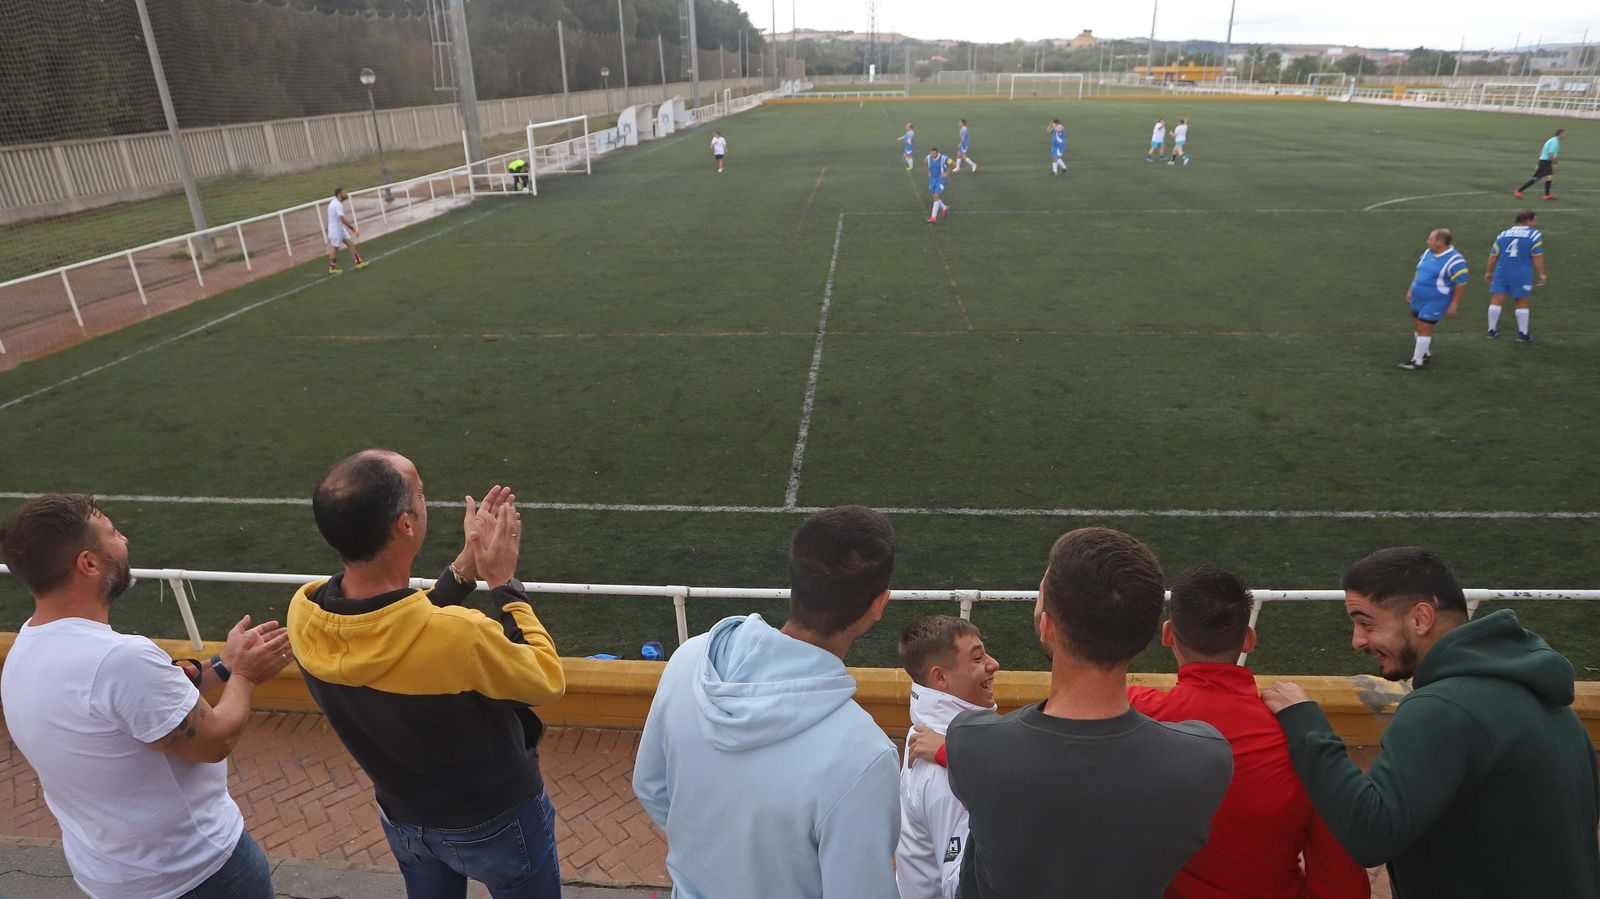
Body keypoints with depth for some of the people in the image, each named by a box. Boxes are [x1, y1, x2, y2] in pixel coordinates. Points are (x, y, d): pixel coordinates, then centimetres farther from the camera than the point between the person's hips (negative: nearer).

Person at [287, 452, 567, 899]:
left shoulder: (303, 613, -21)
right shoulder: (459, 636, -41)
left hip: (402, 819, 5)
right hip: (494, 822, -5)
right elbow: (548, 681, -20)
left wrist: (465, 567, -5)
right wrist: (505, 583, -15)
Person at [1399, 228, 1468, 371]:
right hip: (1418, 299, 8)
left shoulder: (1454, 260, -18)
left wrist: (1454, 304, -17)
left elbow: (1461, 284, -16)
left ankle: (1417, 361, 1)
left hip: (1434, 302, -8)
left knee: (1424, 328, -6)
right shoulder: (1428, 253, 4)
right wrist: (1410, 290, 17)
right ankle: (1425, 353, 35)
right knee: (1419, 327, 16)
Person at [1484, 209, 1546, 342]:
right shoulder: (1534, 235, -5)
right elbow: (1537, 257, -9)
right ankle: (1523, 333, 13)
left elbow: (1493, 256, 9)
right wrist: (1541, 273, -1)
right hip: (1522, 276, -3)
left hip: (1501, 273, 3)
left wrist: (1489, 272, 19)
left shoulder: (1503, 234, 7)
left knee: (1496, 301, 7)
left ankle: (1492, 330, 13)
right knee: (1522, 303, 7)